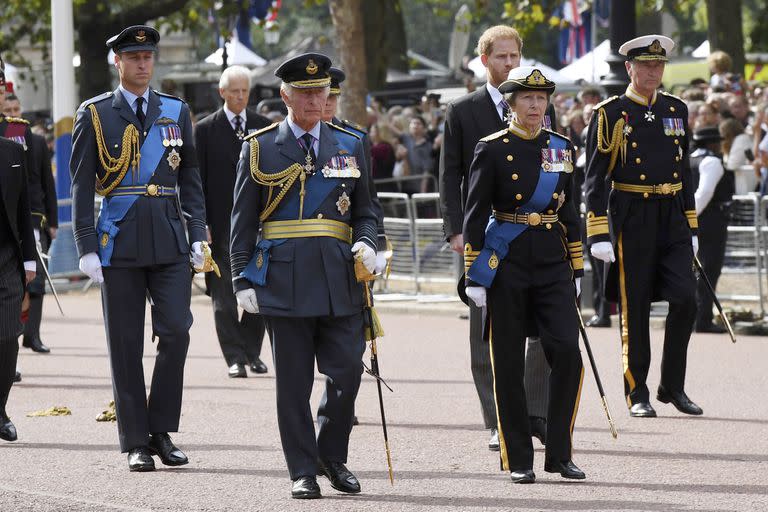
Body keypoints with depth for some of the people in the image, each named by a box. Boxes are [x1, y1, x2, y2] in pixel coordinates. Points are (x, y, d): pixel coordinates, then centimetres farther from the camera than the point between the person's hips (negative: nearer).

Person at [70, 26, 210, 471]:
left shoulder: (176, 112, 10)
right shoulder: (95, 115, 3)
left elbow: (191, 179, 13)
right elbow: (82, 185, 1)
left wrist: (199, 235, 4)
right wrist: (87, 247, -5)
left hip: (170, 240, 2)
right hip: (120, 243, -2)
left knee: (176, 332, -8)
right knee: (126, 345, 1)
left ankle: (161, 431, 6)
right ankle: (136, 443, 7)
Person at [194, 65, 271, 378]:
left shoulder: (264, 127, 8)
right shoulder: (206, 130, 1)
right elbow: (198, 180, 0)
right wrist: (201, 223, -8)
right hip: (221, 223, -2)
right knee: (224, 294, -3)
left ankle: (252, 352, 17)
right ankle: (234, 357, 0)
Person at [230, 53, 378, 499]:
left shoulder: (350, 146, 12)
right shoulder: (260, 149, 5)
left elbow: (365, 211, 17)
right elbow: (243, 222, 5)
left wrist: (367, 244, -5)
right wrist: (243, 280, -1)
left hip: (340, 280, 2)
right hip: (285, 280, -2)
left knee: (347, 371, -3)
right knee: (294, 381, 1)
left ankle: (332, 455, 18)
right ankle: (303, 471, 8)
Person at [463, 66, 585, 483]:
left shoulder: (561, 148, 9)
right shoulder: (492, 150, -3)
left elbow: (569, 212, 15)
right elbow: (475, 214, -3)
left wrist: (576, 270, 12)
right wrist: (474, 276, -8)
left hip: (552, 261, 3)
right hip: (507, 262, -3)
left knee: (567, 351, -10)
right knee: (508, 363, 1)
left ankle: (559, 454, 1)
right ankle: (518, 460, 10)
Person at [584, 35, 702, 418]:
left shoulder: (676, 110, 12)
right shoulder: (610, 114, -4)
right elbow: (595, 178, -6)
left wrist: (691, 227, 15)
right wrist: (598, 235, -13)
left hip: (672, 217, 4)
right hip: (631, 220, -4)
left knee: (685, 298, -7)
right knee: (634, 308, 0)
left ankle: (672, 386, 7)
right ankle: (637, 394, 10)